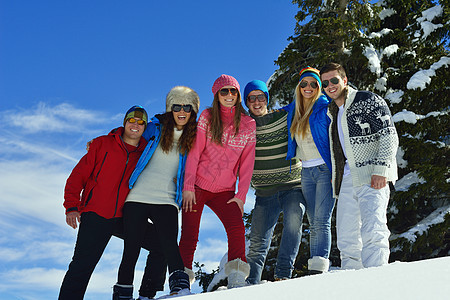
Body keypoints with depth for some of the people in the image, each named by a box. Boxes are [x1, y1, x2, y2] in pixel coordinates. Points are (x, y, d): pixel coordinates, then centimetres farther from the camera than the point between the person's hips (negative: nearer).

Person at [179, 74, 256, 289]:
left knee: (237, 228, -19)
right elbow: (194, 153, -4)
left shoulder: (248, 124, 4)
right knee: (189, 235, -4)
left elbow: (247, 163, 4)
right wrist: (188, 187, -11)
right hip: (197, 186, -1)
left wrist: (241, 196, -3)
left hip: (225, 191, 1)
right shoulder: (207, 117, 0)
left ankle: (236, 278, -14)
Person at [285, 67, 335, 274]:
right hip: (306, 172, 6)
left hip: (325, 170, -6)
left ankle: (319, 267, -16)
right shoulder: (292, 111, 11)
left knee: (322, 221, -12)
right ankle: (315, 268, 6)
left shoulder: (325, 108, -5)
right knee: (313, 224, 5)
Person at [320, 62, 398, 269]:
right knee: (347, 240, 5)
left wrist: (380, 169, -19)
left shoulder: (368, 101, -1)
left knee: (372, 233, -18)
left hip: (372, 178, -7)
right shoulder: (332, 112, 21)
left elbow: (389, 136, -9)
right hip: (346, 180, 7)